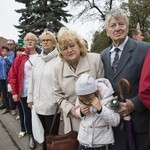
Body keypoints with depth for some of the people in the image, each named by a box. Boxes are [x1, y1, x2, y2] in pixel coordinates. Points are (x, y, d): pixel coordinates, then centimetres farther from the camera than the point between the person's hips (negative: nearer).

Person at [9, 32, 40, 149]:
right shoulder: (20, 58, 0)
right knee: (27, 114, 4)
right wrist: (14, 92, -5)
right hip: (24, 92, 0)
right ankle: (31, 136, 23)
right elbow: (13, 75, 0)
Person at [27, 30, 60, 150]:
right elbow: (33, 80, 14)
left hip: (52, 105, -6)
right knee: (43, 134, 18)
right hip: (39, 104, 6)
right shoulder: (38, 60, 11)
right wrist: (31, 98, 14)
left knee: (52, 135, 7)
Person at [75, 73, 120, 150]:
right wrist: (80, 112, -15)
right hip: (83, 140, 3)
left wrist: (100, 109, -31)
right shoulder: (80, 99, -10)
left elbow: (115, 121, -19)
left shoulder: (107, 98, -18)